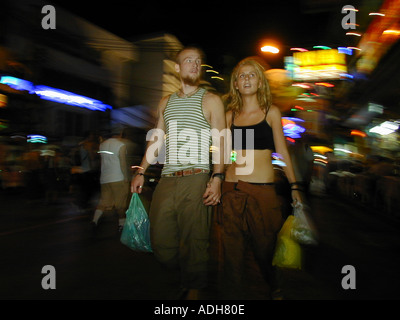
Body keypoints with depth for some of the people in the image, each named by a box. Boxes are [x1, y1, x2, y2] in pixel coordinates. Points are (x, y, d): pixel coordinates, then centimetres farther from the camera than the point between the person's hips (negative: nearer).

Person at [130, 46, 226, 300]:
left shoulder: (211, 100, 6)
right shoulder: (166, 102, 20)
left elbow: (220, 142, -3)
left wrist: (217, 178, -15)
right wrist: (141, 172, 14)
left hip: (197, 180, -4)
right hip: (167, 181, 5)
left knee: (193, 243, -4)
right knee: (161, 244, 5)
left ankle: (193, 290, 16)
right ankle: (187, 277, 30)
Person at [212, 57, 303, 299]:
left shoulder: (271, 113, 6)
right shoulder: (230, 115, 11)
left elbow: (282, 152, 8)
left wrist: (294, 186, 6)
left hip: (263, 191, -2)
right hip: (232, 190, 2)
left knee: (263, 248, 7)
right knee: (232, 250, 5)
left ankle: (263, 293, 29)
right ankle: (233, 295, 22)